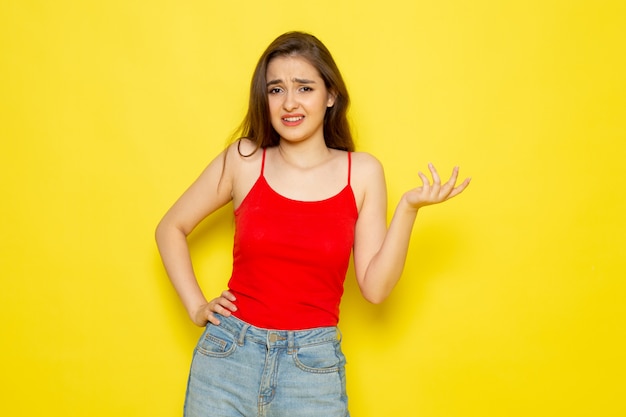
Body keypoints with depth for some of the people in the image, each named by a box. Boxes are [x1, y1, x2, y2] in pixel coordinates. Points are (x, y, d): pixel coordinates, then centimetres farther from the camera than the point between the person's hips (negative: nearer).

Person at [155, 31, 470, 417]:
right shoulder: (243, 160, -2)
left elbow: (375, 287, -3)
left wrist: (408, 209, -12)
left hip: (313, 368, 0)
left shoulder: (362, 172, -1)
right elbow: (171, 229, 9)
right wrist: (196, 306, 2)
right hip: (229, 356, 1)